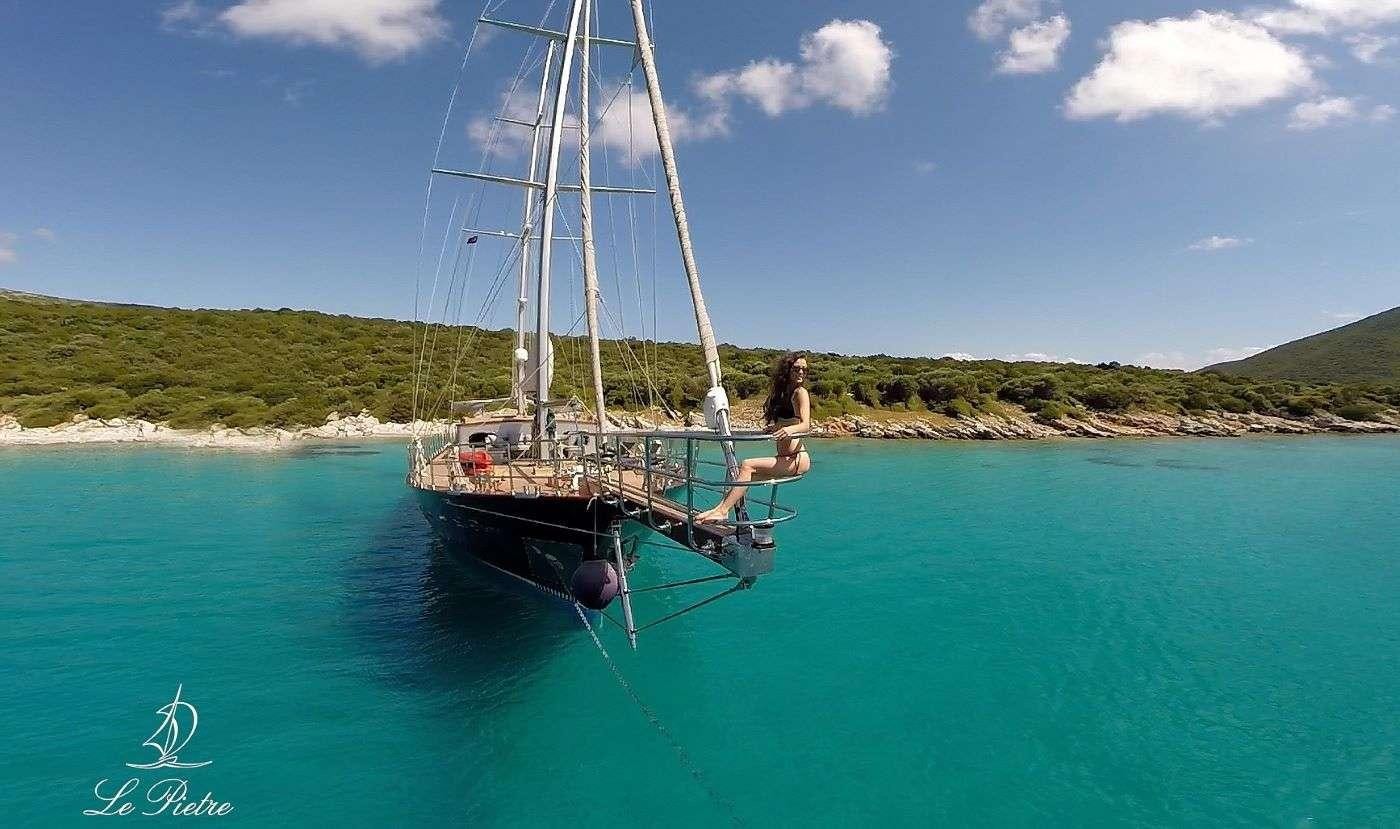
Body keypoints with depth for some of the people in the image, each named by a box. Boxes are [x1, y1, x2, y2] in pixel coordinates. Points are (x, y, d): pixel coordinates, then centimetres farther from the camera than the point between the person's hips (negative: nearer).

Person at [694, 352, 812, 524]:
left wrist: (788, 429, -36)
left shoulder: (800, 392, -6)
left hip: (798, 459, -8)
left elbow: (806, 425, -20)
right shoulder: (782, 392, 17)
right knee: (744, 472, -7)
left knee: (747, 466, -19)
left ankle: (722, 510, -17)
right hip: (784, 458, 8)